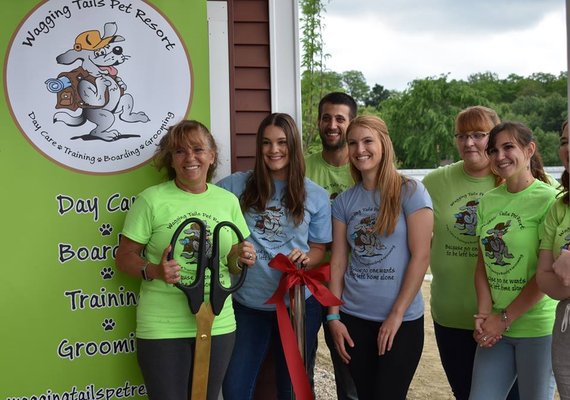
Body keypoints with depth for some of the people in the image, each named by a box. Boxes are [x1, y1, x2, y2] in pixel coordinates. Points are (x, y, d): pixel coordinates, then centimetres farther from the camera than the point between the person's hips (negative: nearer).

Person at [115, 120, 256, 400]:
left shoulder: (228, 200, 6)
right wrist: (155, 271, -23)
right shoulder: (152, 200, -7)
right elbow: (125, 257, -4)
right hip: (163, 327, -4)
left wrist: (242, 258, -7)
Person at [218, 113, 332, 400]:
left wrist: (305, 258, -15)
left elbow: (319, 248, 7)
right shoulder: (237, 185, -1)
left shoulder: (316, 196, 1)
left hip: (298, 303, 0)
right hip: (247, 303, 0)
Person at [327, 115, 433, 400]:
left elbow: (420, 256, -10)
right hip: (353, 317, 4)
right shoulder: (344, 201, 6)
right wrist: (333, 316, 1)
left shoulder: (410, 192, -7)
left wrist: (397, 315, -12)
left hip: (402, 319, -4)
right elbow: (338, 260, 7)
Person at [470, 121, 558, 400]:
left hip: (538, 328, -5)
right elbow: (483, 263, 8)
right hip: (496, 327, 5)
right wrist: (484, 314, -5)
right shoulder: (488, 201, 7)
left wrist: (505, 318, -11)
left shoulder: (549, 199, -11)